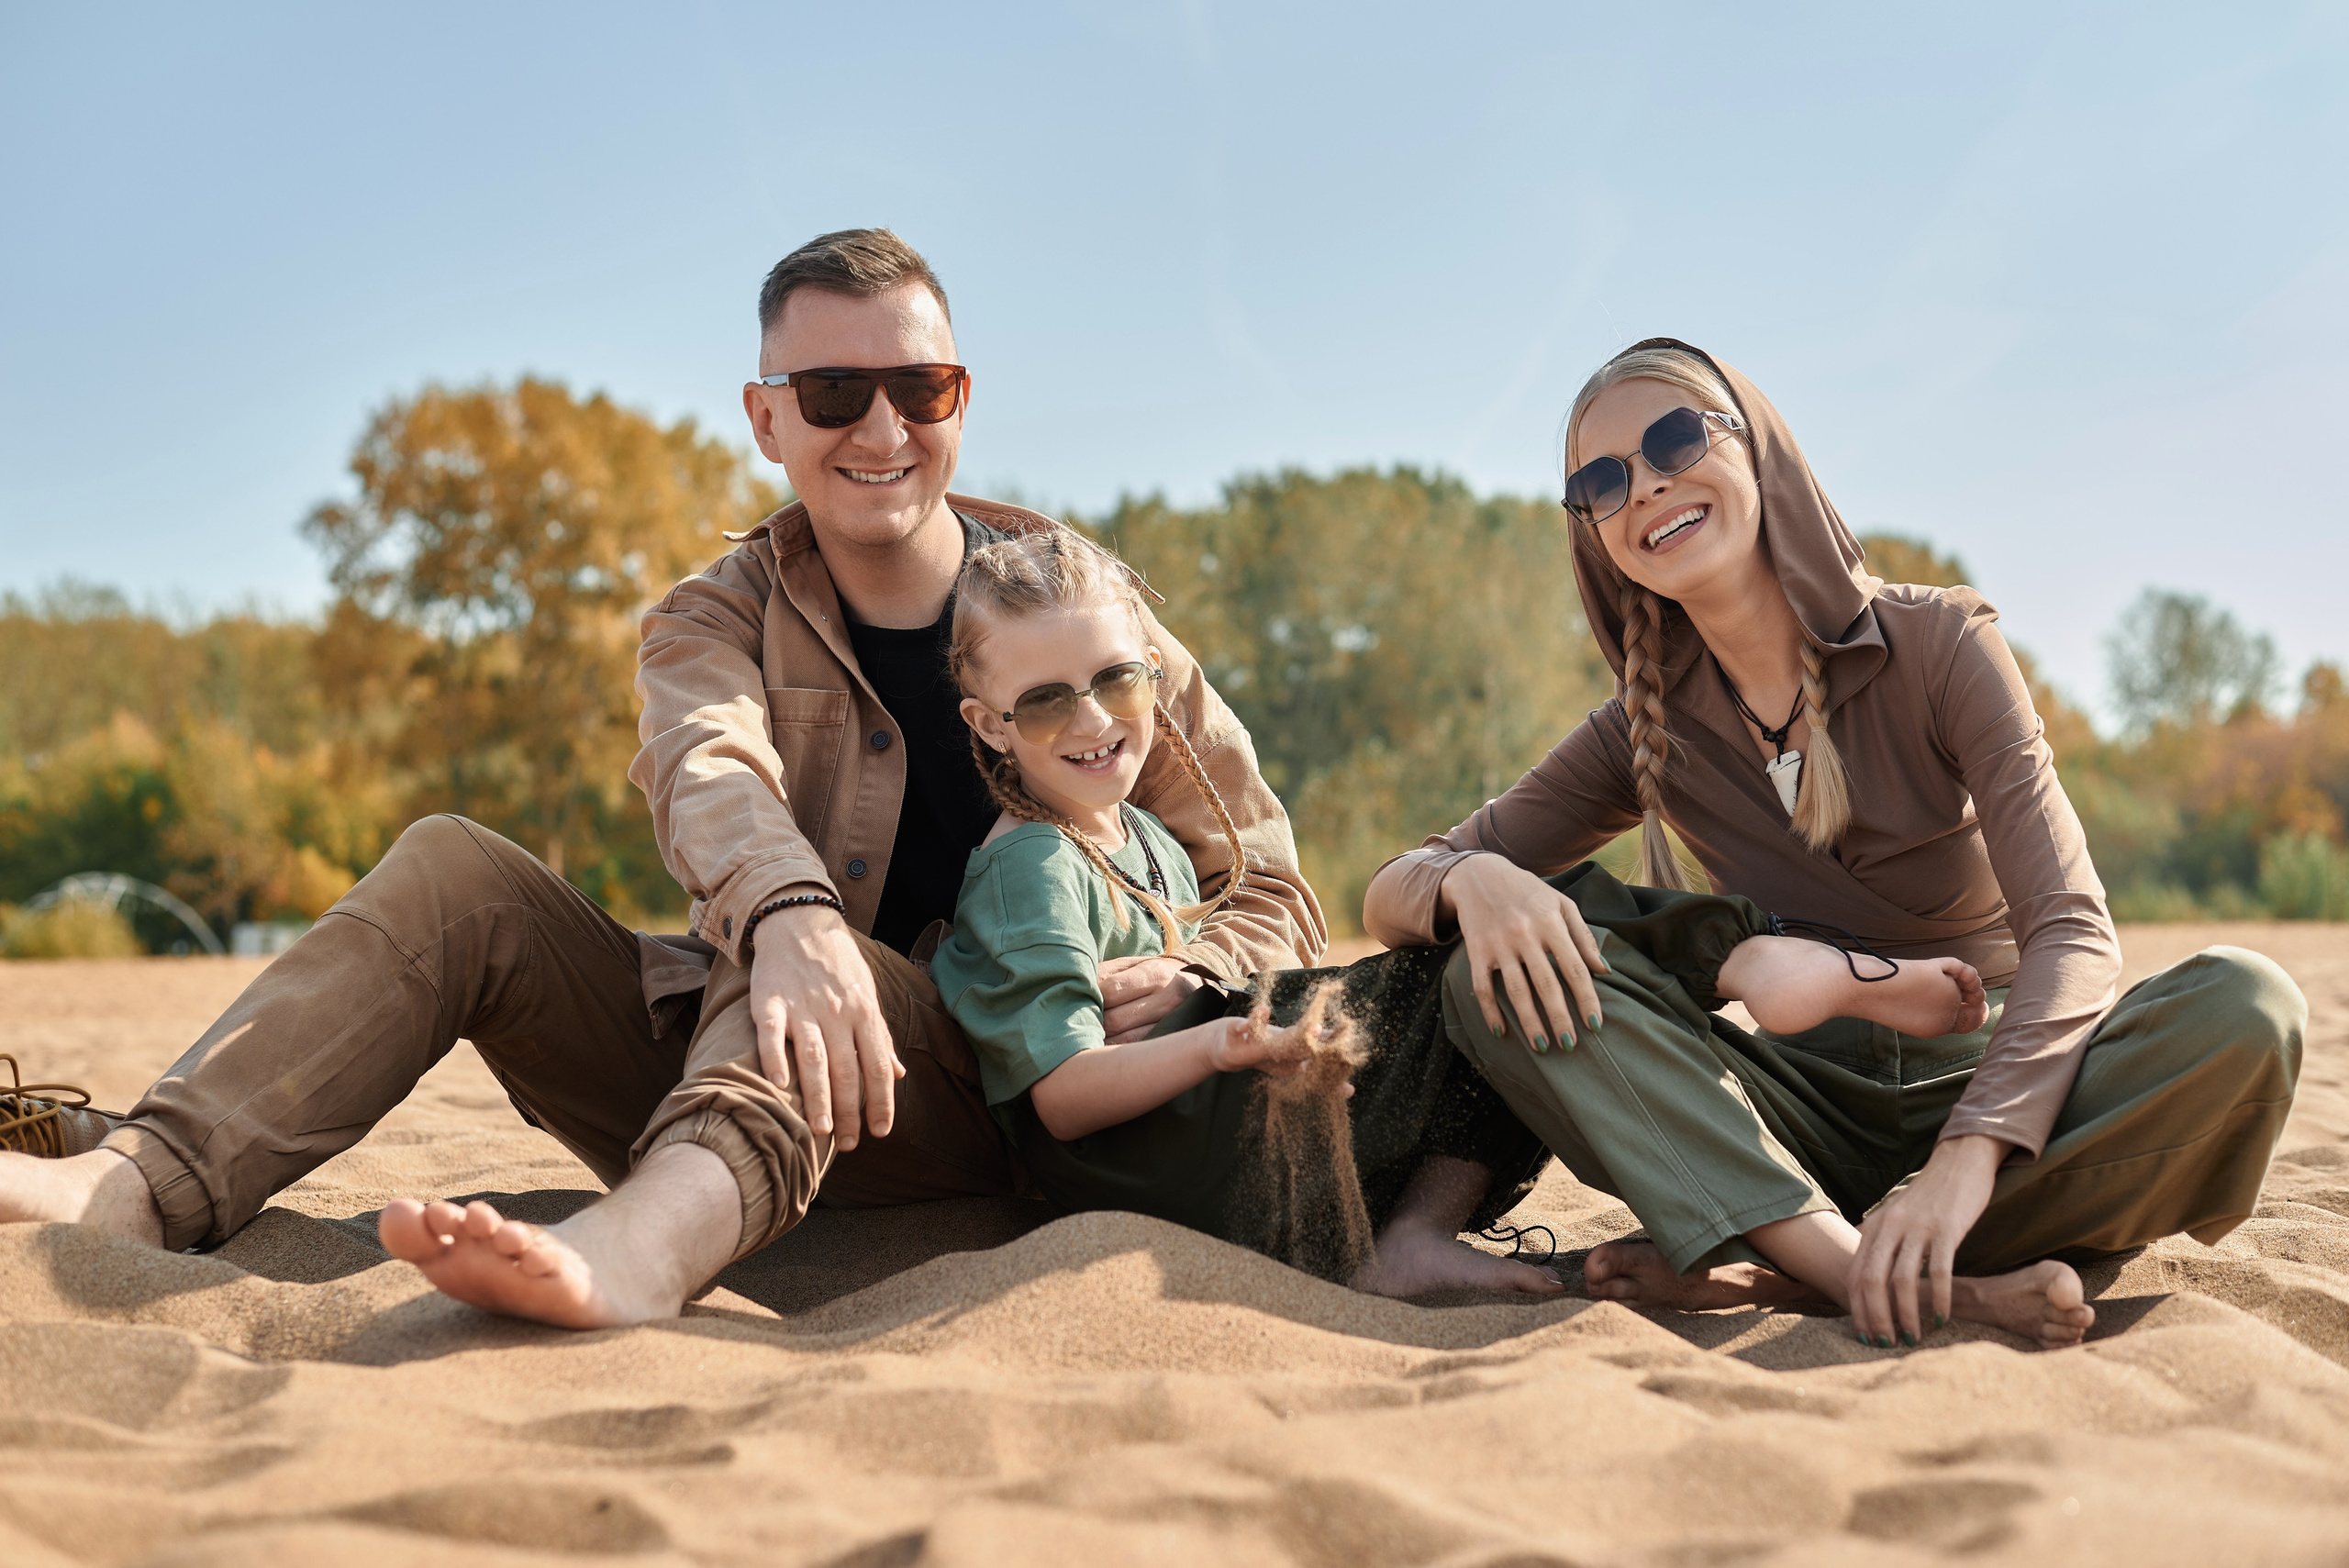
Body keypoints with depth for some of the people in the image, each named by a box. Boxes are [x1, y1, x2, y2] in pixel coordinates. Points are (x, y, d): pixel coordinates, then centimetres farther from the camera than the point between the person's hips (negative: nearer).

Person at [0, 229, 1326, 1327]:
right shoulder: (719, 620, 7)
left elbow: (1276, 897, 3)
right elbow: (711, 772, -19)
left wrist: (1178, 980, -21)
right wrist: (789, 918, -43)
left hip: (982, 1104, -3)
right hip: (747, 1062, 3)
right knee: (456, 871, -14)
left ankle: (646, 1243, -66)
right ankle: (144, 1182, -34)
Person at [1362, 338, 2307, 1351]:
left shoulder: (1939, 643, -7)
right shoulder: (1647, 734, 1)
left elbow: (2073, 932, -17)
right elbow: (1389, 893, 0)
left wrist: (1969, 1153, -36)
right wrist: (1473, 879, -26)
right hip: (1807, 1127, 2)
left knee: (2245, 1006, -30)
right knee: (1496, 976, -21)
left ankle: (1762, 1269, -31)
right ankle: (1935, 1293, -34)